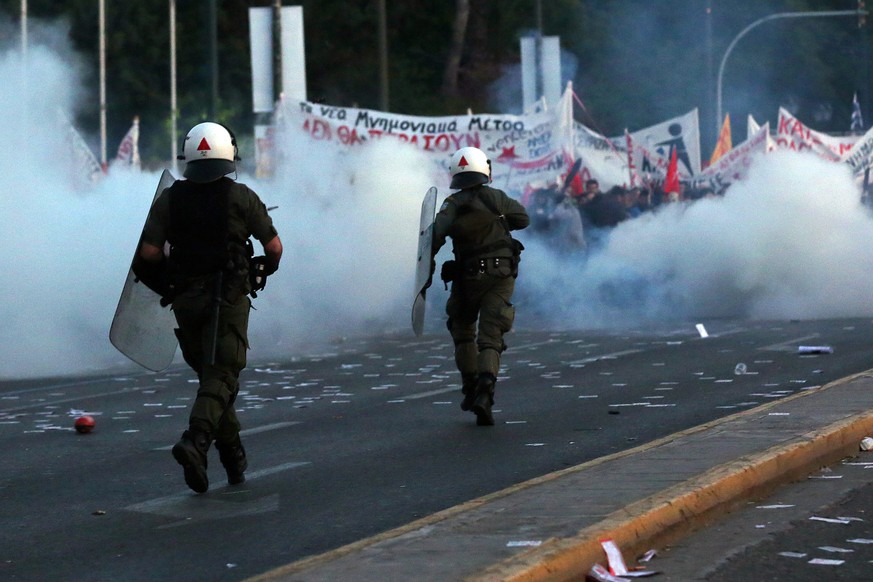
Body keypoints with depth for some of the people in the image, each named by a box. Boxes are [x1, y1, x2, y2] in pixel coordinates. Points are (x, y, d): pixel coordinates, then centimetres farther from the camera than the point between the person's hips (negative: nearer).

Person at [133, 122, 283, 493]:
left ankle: (233, 458, 18)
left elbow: (148, 253, -3)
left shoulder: (169, 200, 4)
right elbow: (274, 246, -1)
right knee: (220, 376, -5)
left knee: (209, 374, 16)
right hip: (228, 297, -3)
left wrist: (166, 284, 15)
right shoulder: (241, 197, -2)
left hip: (185, 299, 3)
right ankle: (196, 440, -29)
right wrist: (265, 271, 20)